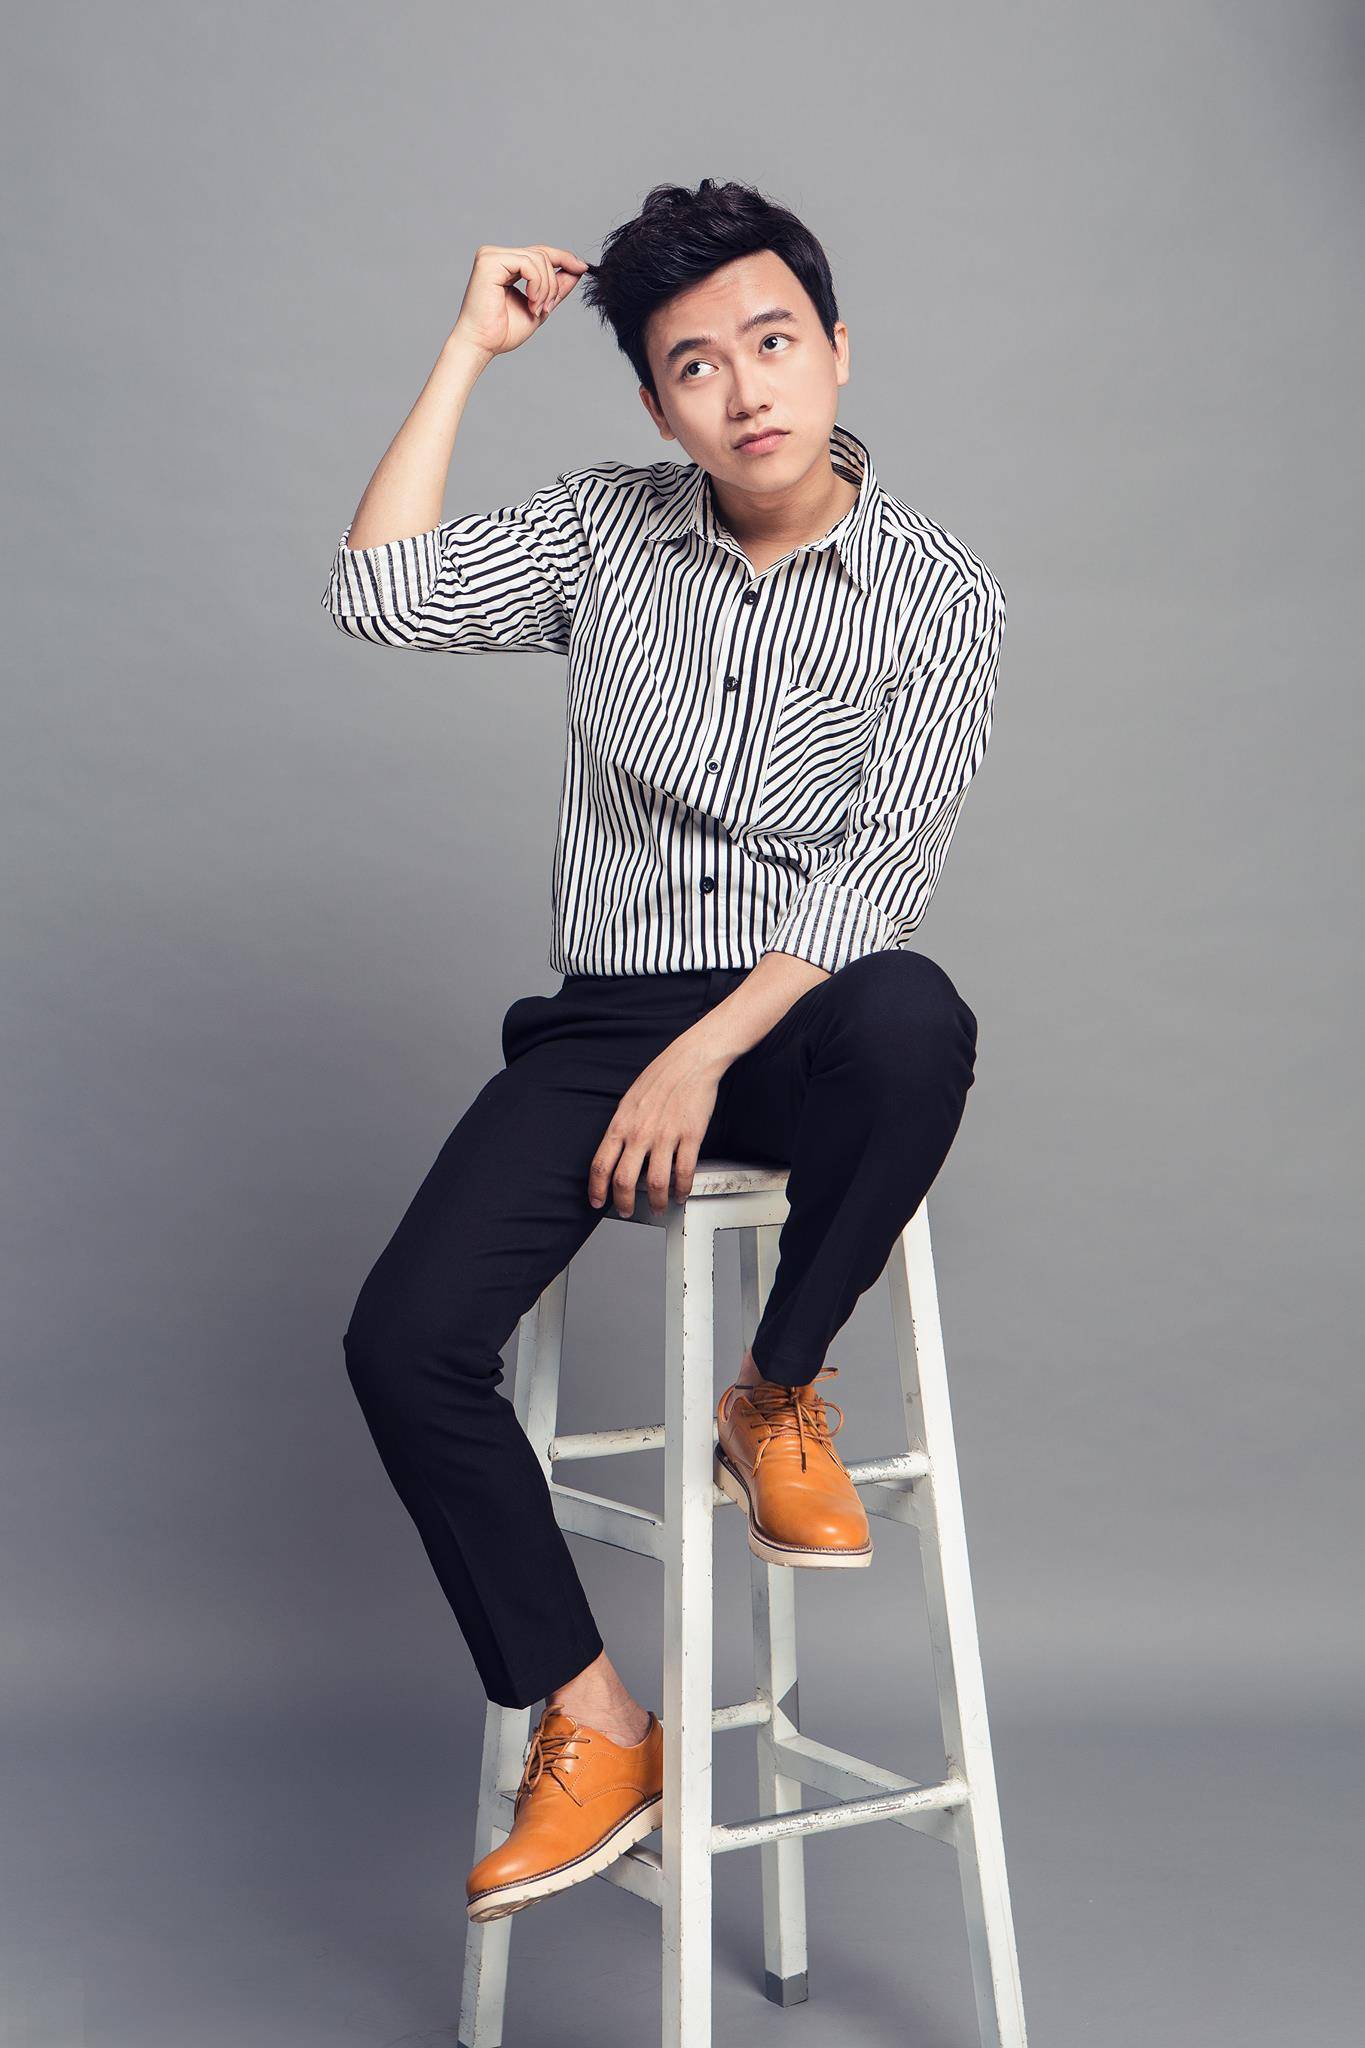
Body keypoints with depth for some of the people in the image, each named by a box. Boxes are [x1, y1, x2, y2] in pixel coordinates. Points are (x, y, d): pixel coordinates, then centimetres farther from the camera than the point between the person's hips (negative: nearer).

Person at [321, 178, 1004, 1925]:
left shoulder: (937, 593, -1)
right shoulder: (604, 531, 8)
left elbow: (883, 864, -11)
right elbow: (376, 595, -3)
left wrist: (704, 1058, -21)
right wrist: (470, 346, 2)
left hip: (805, 1018, -2)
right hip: (604, 1015, 3)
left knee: (919, 1019, -40)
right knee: (404, 1339, -17)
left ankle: (777, 1395, -13)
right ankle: (590, 1730, -2)